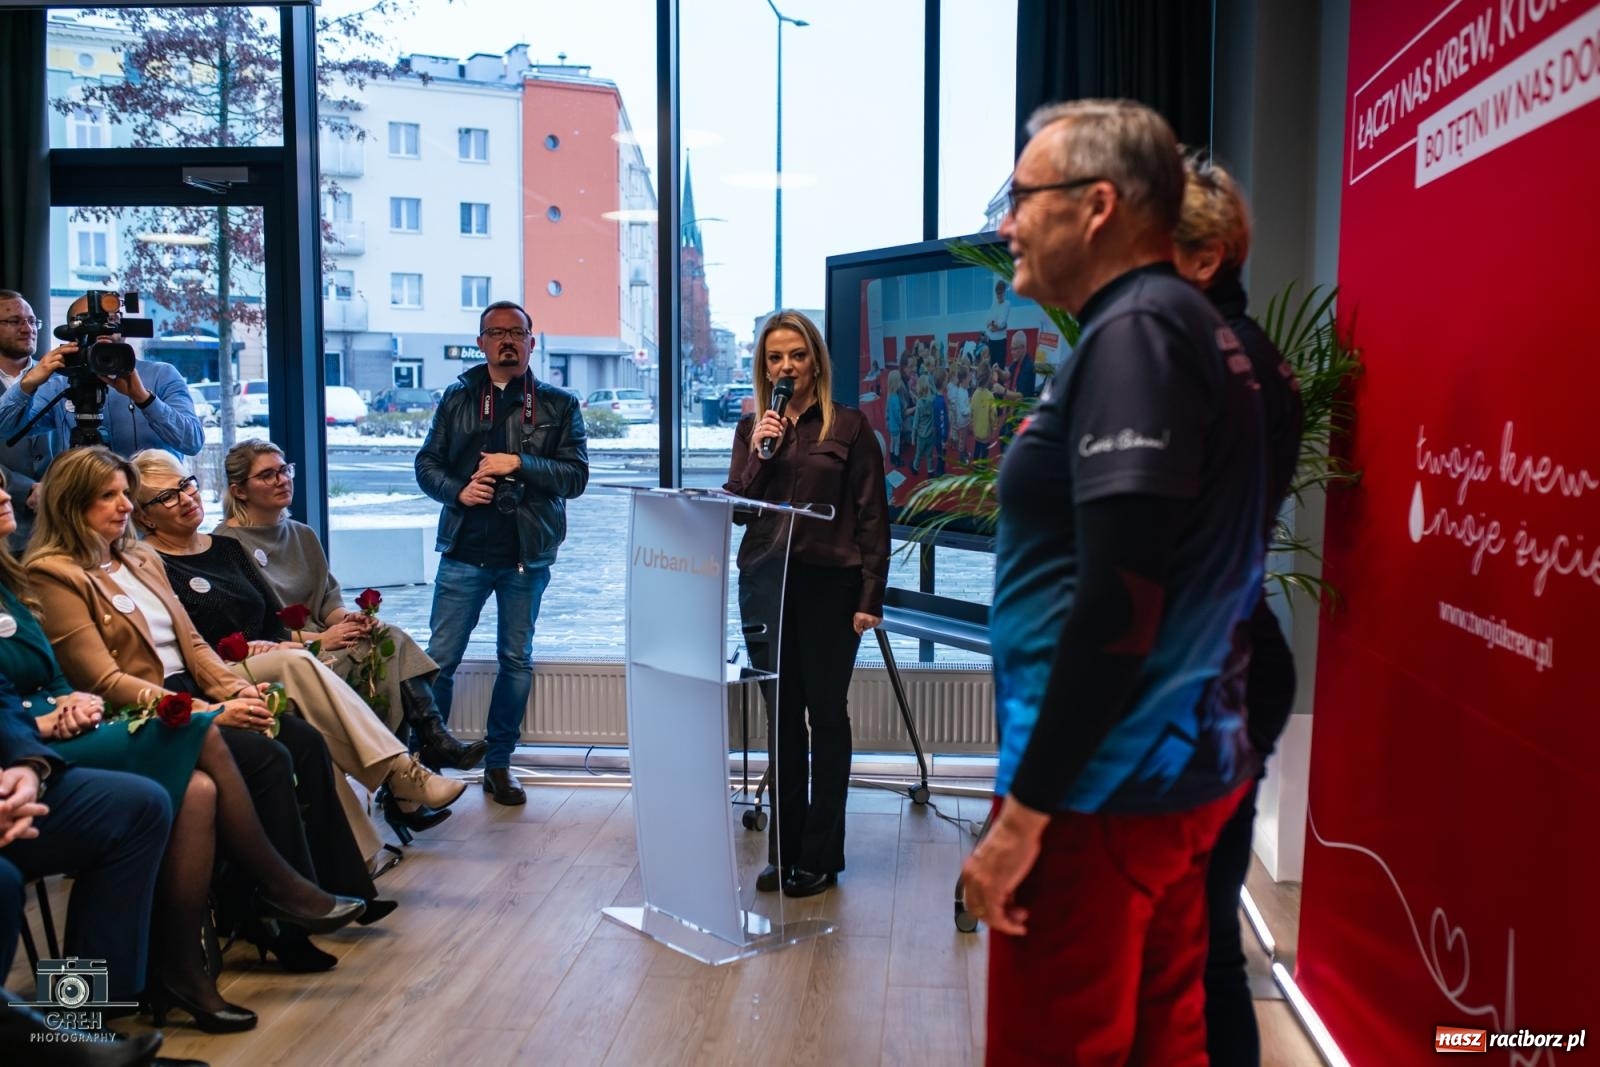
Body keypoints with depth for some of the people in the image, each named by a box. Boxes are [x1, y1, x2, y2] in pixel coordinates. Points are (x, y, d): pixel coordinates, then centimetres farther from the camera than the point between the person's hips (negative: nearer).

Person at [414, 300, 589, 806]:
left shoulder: (558, 404, 5)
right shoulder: (457, 398, 9)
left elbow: (576, 475, -2)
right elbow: (427, 464, 9)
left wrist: (519, 464, -15)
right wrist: (458, 490, -10)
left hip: (527, 555, 0)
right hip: (464, 551, 0)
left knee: (517, 660, 9)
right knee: (439, 659, 0)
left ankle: (498, 764, 21)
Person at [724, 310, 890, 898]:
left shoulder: (848, 425, -2)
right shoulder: (752, 427, 10)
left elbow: (872, 517, -4)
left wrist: (870, 598, -9)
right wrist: (758, 454, -9)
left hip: (827, 585, -4)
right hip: (764, 583, 4)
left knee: (826, 716, 5)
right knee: (781, 717, 11)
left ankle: (820, 855, 15)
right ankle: (783, 850, 21)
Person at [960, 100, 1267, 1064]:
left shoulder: (1135, 333, -16)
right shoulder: (1195, 329, 14)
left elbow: (1116, 603, -23)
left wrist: (1024, 809, -18)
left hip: (1107, 782, -9)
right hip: (1182, 766, 9)